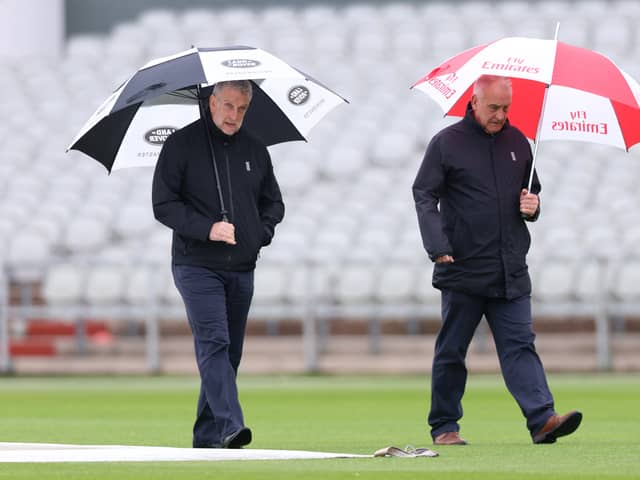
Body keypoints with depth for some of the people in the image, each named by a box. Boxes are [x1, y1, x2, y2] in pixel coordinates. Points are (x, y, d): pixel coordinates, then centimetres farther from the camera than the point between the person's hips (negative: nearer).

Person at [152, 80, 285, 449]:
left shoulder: (255, 150, 12)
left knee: (230, 352, 6)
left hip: (241, 269, 5)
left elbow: (273, 202, 22)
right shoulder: (182, 145, -2)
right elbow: (164, 204, -5)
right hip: (197, 266, -5)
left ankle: (208, 436, 15)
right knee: (213, 343, -18)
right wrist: (206, 229, -17)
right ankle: (230, 427, -27)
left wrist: (261, 235, 2)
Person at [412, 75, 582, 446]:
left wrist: (532, 207, 1)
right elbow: (425, 196, -4)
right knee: (451, 351, 5)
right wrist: (438, 246, -16)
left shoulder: (517, 142, 13)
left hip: (510, 272, 3)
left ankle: (542, 419, -16)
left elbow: (532, 190, 25)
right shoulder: (447, 143, -1)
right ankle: (444, 426, 13)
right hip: (463, 269, -3)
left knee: (520, 344, -6)